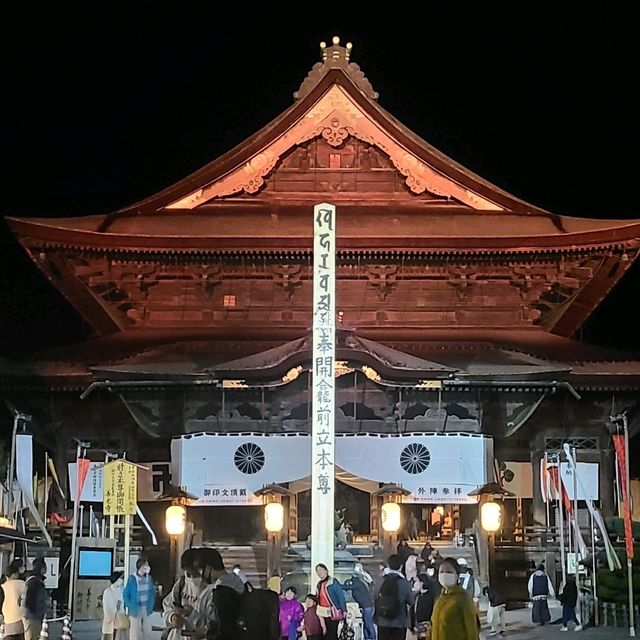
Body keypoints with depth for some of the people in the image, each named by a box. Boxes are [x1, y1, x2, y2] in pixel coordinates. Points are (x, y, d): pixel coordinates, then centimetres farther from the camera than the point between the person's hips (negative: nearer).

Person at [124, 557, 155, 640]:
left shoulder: (149, 578, 4)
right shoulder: (132, 578, -12)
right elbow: (126, 595, -6)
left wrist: (150, 606, 3)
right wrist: (130, 607, -9)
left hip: (146, 610, 5)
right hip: (135, 610, -5)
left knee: (147, 633, 7)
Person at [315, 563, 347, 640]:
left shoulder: (333, 582, -7)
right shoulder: (319, 584, 14)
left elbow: (340, 596, -10)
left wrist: (344, 610, -17)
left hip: (333, 613, -7)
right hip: (323, 614, 7)